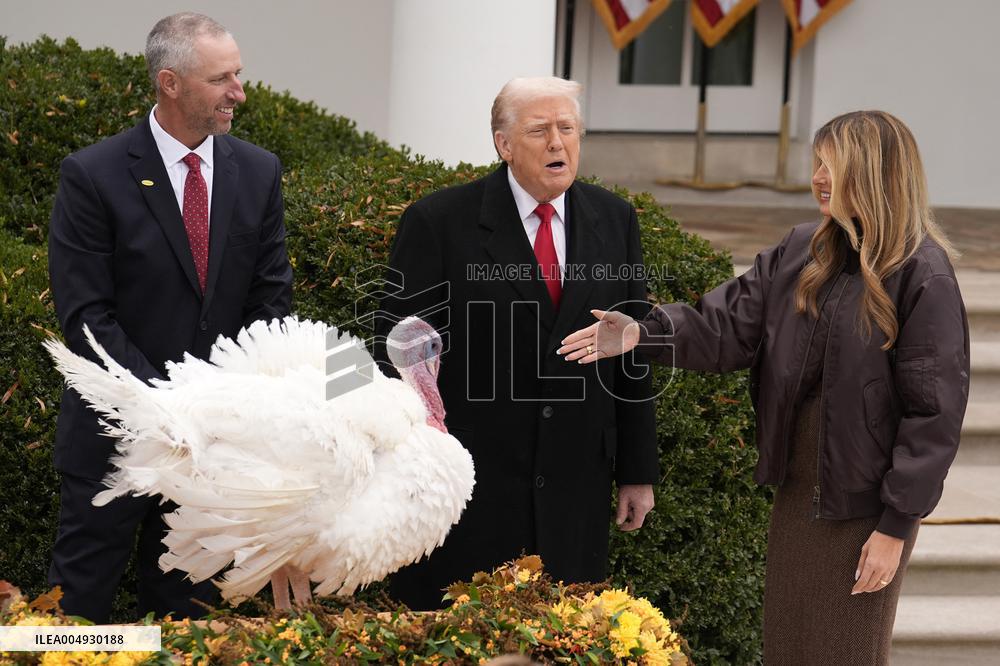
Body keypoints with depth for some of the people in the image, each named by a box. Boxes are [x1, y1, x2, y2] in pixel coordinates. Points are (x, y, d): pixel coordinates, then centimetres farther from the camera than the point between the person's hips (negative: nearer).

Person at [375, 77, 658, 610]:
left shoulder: (614, 220, 6)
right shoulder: (438, 223, -7)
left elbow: (633, 350, 10)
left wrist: (638, 472, 10)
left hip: (575, 495, 4)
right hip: (467, 496, -3)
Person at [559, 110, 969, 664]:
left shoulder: (923, 278, -15)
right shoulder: (802, 253, 4)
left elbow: (933, 410, -15)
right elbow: (732, 323, -1)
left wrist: (896, 526, -15)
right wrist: (645, 333, -18)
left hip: (864, 504, -6)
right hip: (795, 488, 6)